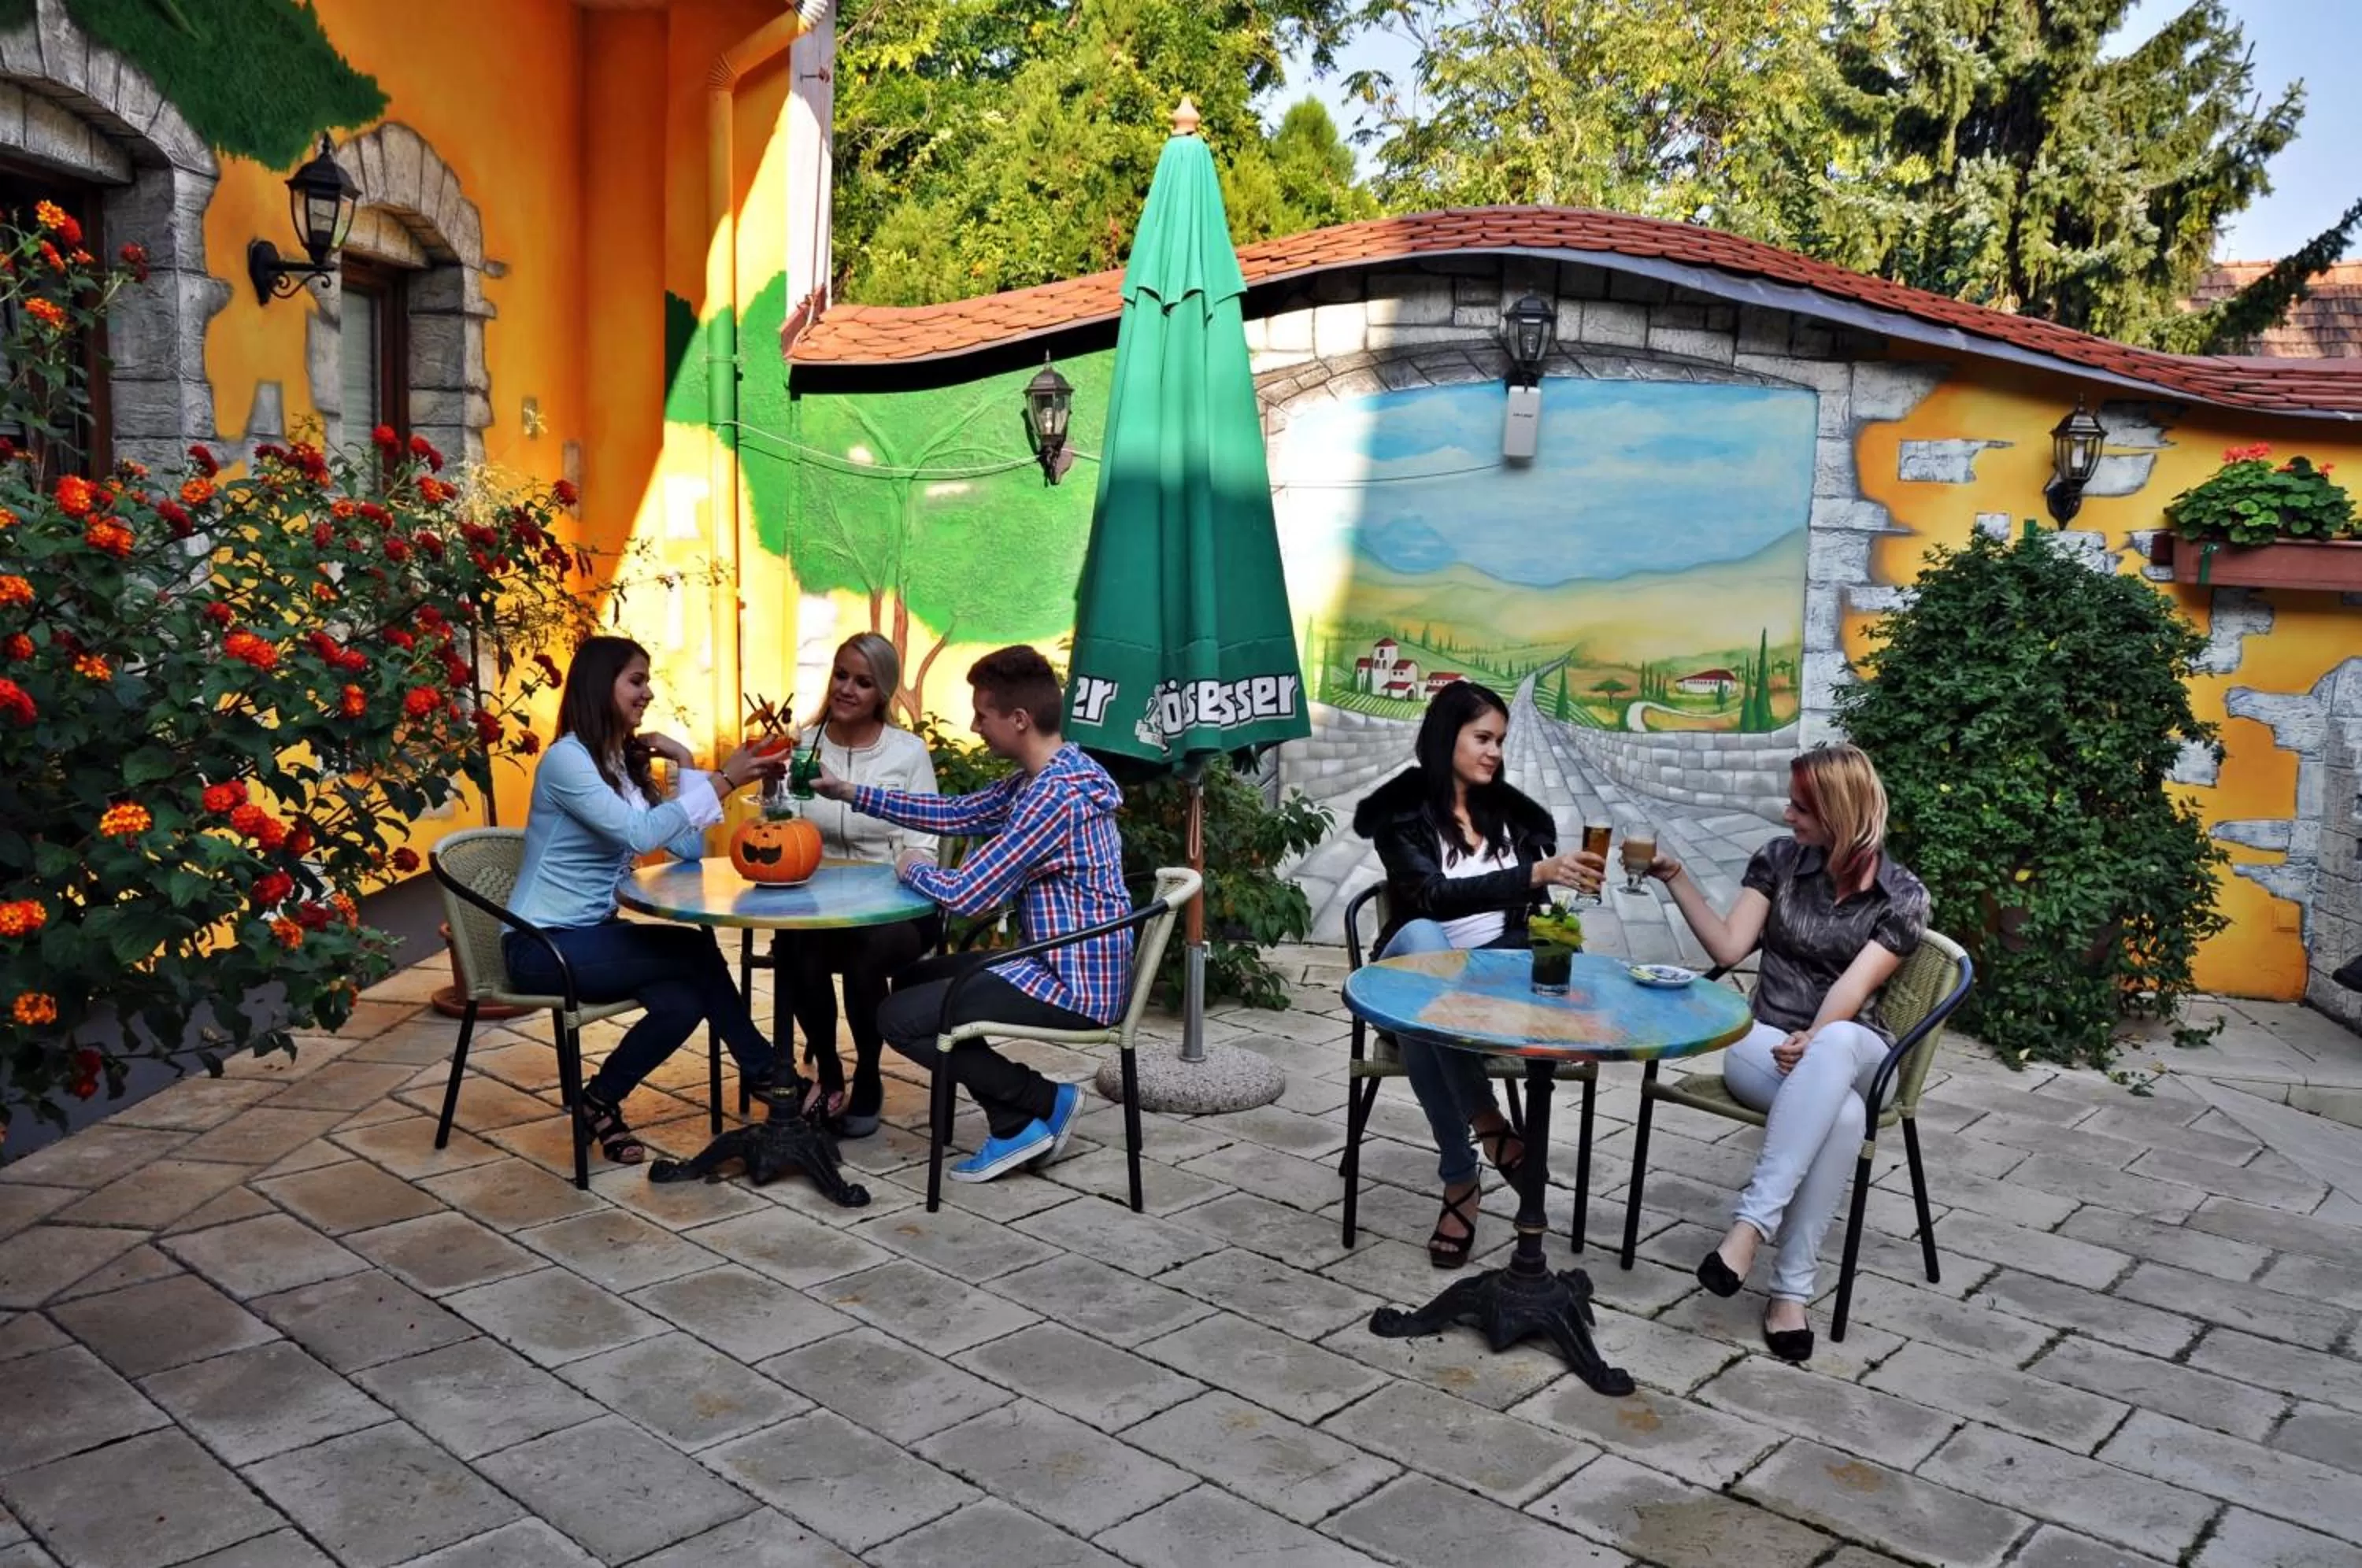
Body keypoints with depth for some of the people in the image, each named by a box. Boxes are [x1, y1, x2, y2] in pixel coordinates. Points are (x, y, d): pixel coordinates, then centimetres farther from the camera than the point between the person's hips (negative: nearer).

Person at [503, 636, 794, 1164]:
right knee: (695, 952, -22)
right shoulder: (566, 759, -15)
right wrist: (720, 781, -26)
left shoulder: (625, 761, 10)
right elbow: (639, 835, -28)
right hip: (543, 944, -7)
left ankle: (601, 1101, 1)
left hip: (594, 933, 8)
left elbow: (689, 847, 5)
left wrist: (686, 766, -3)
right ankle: (762, 1070, -6)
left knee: (684, 1001, -21)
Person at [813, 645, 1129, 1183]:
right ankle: (1018, 1124, 12)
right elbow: (954, 813, 17)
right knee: (911, 981, 20)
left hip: (1076, 986, -10)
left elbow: (967, 895, -24)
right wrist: (849, 792, 15)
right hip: (1062, 966, 10)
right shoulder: (1043, 777, 7)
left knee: (898, 1018, -7)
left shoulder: (1055, 796, -25)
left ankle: (1048, 1101, 3)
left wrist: (915, 869, -2)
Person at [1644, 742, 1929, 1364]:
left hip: (1852, 1050, -1)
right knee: (1841, 1113, -36)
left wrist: (1814, 1043, -29)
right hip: (1762, 1042, 1)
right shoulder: (1779, 859, 5)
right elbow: (1728, 947, 2)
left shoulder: (1902, 895, -2)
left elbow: (1856, 983, -14)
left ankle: (1752, 1223, -43)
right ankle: (1792, 1289, -35)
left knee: (1833, 1046, -42)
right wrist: (1676, 878, -6)